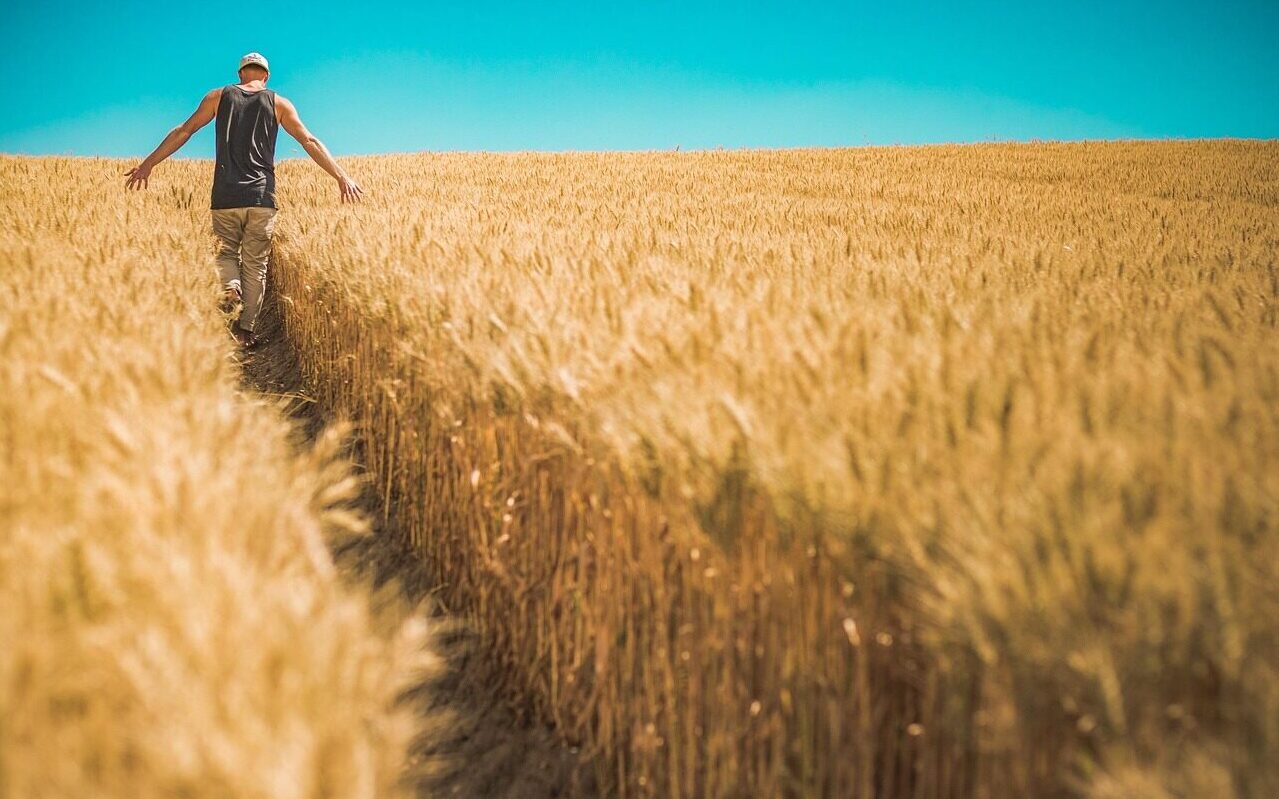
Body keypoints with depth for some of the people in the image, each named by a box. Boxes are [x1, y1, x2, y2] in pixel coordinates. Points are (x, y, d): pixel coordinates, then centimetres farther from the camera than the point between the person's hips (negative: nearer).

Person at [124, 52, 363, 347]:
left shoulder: (218, 96, 11)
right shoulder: (278, 103, 9)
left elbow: (183, 131, 8)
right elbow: (310, 142, 3)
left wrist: (149, 163, 12)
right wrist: (342, 176, 3)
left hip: (225, 195, 0)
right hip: (262, 196, 0)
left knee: (226, 250, 15)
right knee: (256, 263, 6)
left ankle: (230, 286, -17)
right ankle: (246, 327, 5)